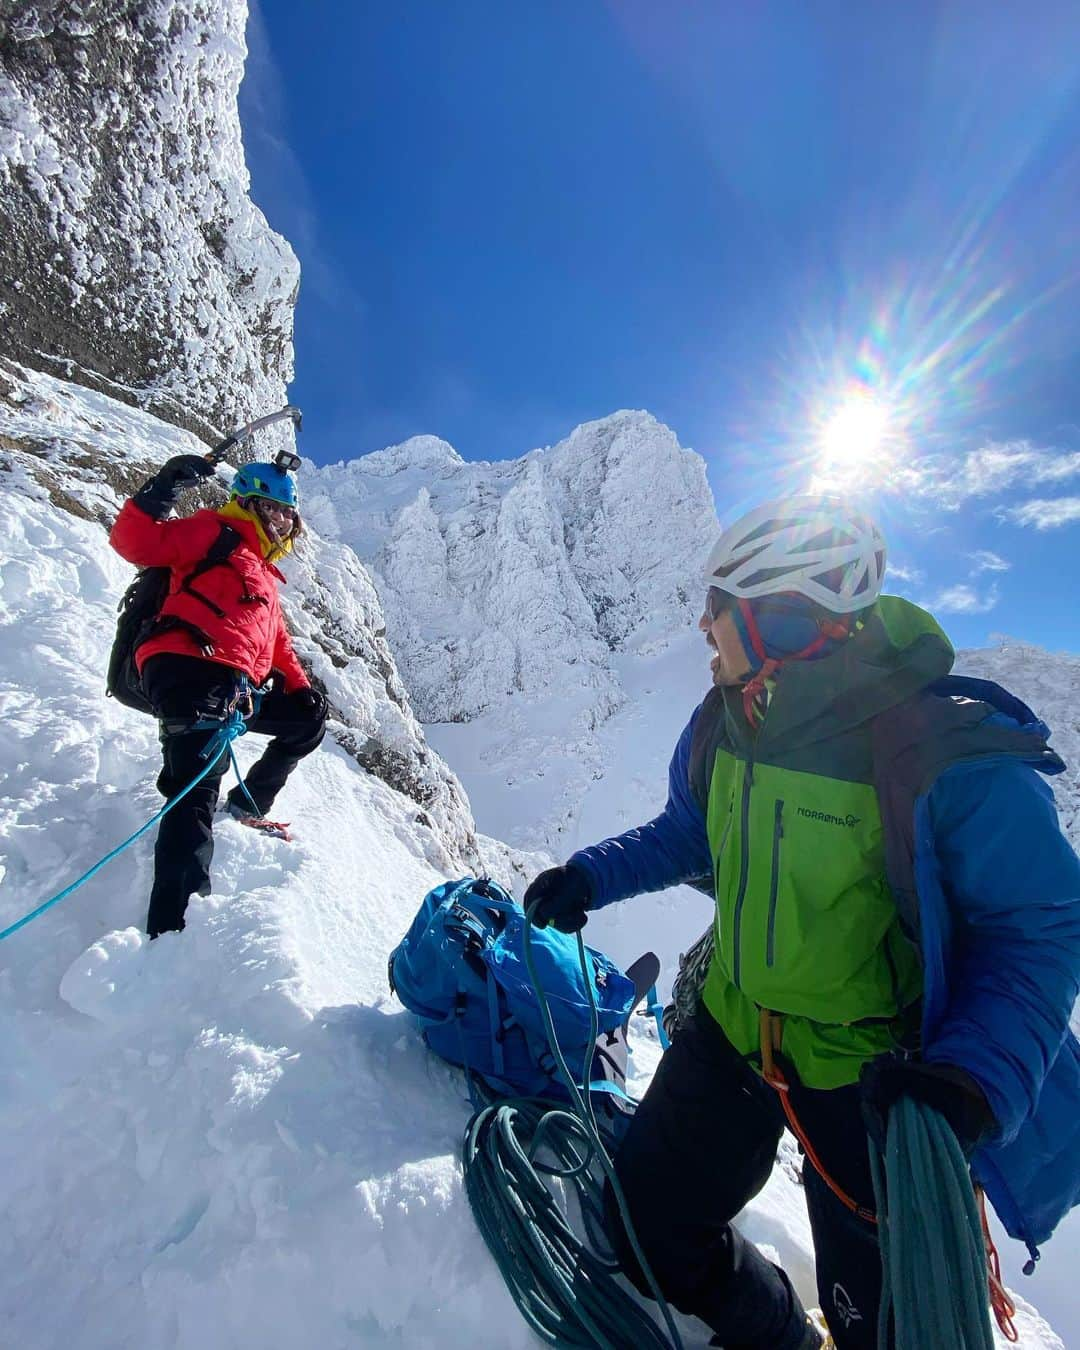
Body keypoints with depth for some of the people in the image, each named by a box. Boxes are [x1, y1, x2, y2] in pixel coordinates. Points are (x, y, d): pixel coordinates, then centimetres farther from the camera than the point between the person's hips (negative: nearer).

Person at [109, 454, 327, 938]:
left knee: (311, 717, 19)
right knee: (197, 789, -20)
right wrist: (161, 491, -17)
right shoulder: (213, 533, 10)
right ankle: (169, 929, -25)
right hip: (189, 672, -8)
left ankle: (249, 803, 22)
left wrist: (299, 685, 17)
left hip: (239, 689, 8)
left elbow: (276, 641, 30)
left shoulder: (264, 572, 31)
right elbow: (134, 542, -4)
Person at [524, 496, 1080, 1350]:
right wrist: (593, 876, -2)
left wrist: (978, 1077, -32)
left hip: (871, 1076, -5)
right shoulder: (729, 719, -8)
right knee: (650, 1229, 18)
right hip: (732, 1026, 6)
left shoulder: (950, 755, -27)